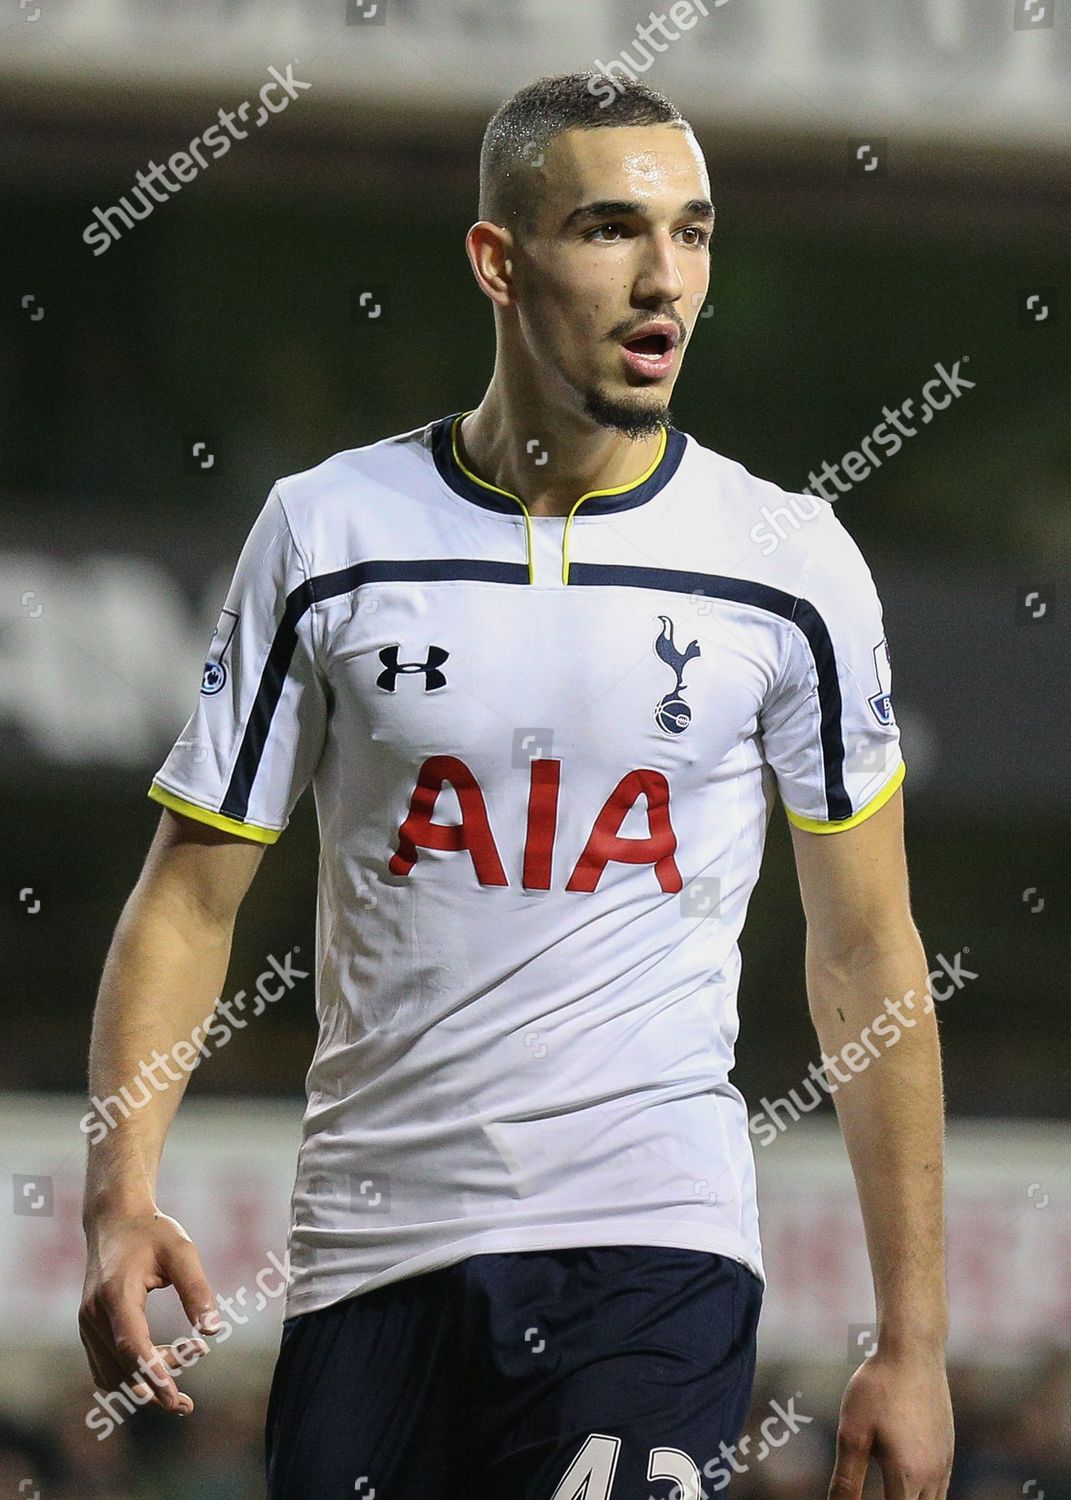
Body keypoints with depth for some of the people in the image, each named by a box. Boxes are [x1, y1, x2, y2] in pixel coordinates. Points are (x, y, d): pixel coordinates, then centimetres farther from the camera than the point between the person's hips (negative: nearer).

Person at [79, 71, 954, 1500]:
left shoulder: (791, 564, 2)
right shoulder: (325, 532, 3)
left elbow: (867, 956, 7)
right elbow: (190, 899, 5)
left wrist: (913, 1343, 3)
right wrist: (123, 1197, -11)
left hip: (655, 1236, -2)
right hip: (370, 1247, 2)